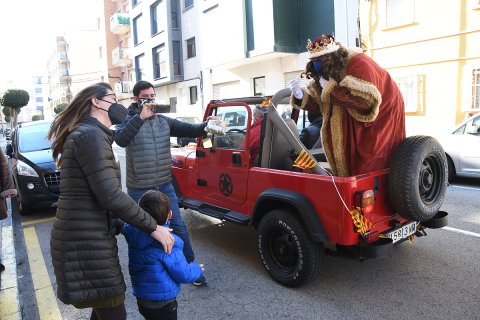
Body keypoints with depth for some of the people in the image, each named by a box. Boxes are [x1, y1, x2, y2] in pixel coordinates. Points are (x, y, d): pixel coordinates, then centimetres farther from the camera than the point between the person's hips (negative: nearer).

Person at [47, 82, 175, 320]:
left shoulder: (83, 133, 16)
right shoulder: (91, 134, -16)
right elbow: (110, 195, -24)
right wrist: (153, 227, -16)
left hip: (85, 238, 10)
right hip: (86, 242, -10)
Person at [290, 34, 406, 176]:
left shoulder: (359, 64, -27)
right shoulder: (329, 71, -4)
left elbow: (366, 101, -40)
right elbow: (317, 101, 0)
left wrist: (332, 88, -34)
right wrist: (300, 95, -21)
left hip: (383, 115, -7)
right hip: (357, 118, 8)